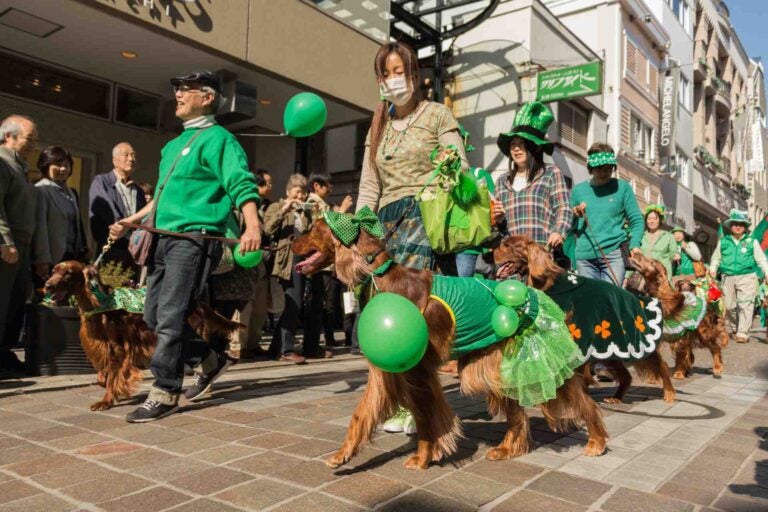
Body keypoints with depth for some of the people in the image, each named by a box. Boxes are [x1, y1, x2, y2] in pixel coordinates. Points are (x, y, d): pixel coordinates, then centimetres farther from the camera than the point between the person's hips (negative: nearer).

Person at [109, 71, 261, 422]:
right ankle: (209, 361, 24)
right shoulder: (174, 144, 23)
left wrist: (252, 226, -34)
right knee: (154, 316, 11)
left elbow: (242, 185, -18)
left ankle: (165, 393, 0)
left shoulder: (217, 139, -5)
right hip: (164, 238, 10)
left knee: (170, 317, -10)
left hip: (194, 239, -9)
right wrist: (131, 221, 25)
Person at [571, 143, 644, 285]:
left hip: (614, 253, -2)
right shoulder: (578, 190, 10)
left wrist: (635, 245, -12)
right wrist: (575, 216, -5)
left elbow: (637, 220, 4)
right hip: (584, 255, 2)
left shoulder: (622, 187, 6)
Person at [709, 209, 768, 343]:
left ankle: (743, 333, -11)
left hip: (746, 277, -2)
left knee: (745, 305, -10)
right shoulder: (723, 241, 10)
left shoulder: (752, 242, 6)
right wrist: (713, 269, 0)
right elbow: (716, 258, 16)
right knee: (729, 305, 8)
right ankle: (730, 329, 27)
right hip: (728, 277, 2)